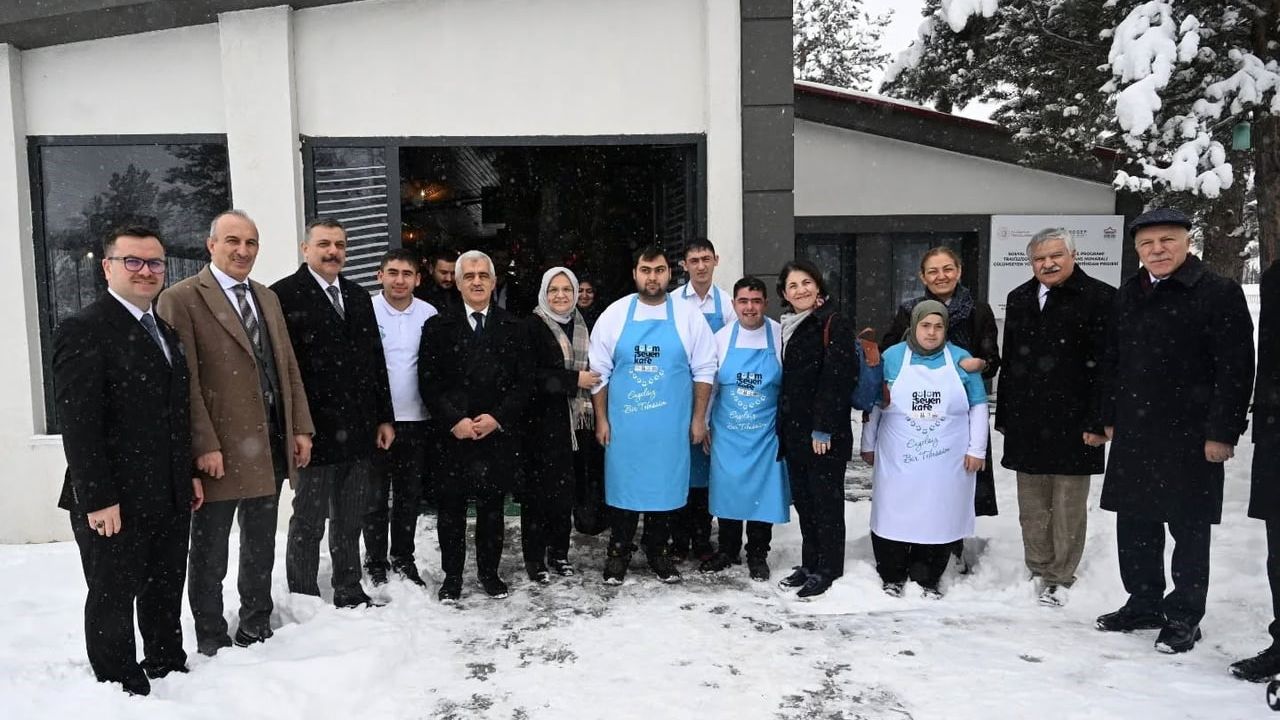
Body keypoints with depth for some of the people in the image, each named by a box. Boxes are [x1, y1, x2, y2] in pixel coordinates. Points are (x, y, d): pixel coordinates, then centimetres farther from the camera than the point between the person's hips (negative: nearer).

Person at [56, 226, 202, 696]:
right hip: (115, 502, -7)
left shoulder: (165, 329, 13)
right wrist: (97, 499, -20)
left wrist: (190, 473, 14)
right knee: (112, 599, 9)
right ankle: (122, 688, 24)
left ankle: (168, 672, 33)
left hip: (170, 497, 7)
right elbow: (78, 424, -18)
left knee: (165, 596, 18)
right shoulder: (83, 330, -12)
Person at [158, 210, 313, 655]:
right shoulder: (182, 299, -8)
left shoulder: (267, 298, 14)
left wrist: (301, 428, 7)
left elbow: (288, 367, 14)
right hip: (219, 451, -6)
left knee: (261, 548, 17)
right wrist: (204, 446, -18)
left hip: (270, 447, 7)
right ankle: (211, 642, 23)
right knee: (210, 556, 9)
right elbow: (184, 379, -13)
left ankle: (256, 629, 32)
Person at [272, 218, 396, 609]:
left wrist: (384, 418, 12)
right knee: (308, 522, 7)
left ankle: (349, 593, 30)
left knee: (351, 521, 16)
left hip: (359, 431, 6)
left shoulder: (358, 296, 14)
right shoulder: (284, 295, -7)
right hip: (314, 431, -6)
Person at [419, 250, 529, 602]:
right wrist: (454, 420, -11)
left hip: (498, 434, 1)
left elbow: (522, 383, 3)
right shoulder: (438, 327, 4)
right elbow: (429, 383, 0)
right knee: (451, 508, 5)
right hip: (452, 435, 0)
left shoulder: (512, 327, 6)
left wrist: (497, 417, -9)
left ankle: (489, 572, 24)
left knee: (492, 506, 9)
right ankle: (452, 576, 20)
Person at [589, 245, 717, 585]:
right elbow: (599, 371, 3)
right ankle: (619, 553, 24)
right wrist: (601, 420, 1)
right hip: (623, 423, 0)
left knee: (665, 487, 9)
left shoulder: (687, 315, 0)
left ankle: (658, 552, 27)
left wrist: (698, 418, 1)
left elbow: (704, 370, 3)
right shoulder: (615, 314, 0)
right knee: (623, 487, 7)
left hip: (670, 426, 0)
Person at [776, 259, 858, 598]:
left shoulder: (835, 324, -9)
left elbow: (837, 379, -16)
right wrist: (784, 426, 12)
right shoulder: (788, 326, 13)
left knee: (826, 499, 3)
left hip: (824, 435, -7)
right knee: (803, 499, 14)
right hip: (794, 430, 8)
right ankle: (810, 563, 27)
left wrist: (823, 428, -20)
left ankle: (828, 569, 15)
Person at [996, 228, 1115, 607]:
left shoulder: (1099, 298, -5)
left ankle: (1060, 578, 17)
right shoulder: (1019, 299, 13)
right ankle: (1038, 571, 26)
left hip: (1072, 423, -5)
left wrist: (1096, 422, -13)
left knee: (1068, 507, 5)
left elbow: (1104, 365, -9)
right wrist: (1004, 416, 13)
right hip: (1026, 422, 5)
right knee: (1031, 506, 12)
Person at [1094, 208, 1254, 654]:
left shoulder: (1219, 294, -7)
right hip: (1133, 434, 6)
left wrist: (1222, 432, -14)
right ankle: (1144, 604, 28)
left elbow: (1236, 369, -11)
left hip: (1190, 437, -6)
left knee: (1189, 529, 5)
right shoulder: (1127, 296, 12)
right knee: (1135, 525, 13)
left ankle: (1184, 617, 18)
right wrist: (1111, 417, 15)